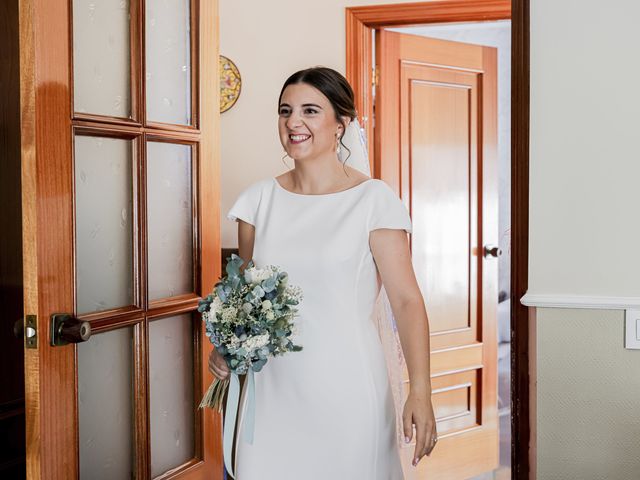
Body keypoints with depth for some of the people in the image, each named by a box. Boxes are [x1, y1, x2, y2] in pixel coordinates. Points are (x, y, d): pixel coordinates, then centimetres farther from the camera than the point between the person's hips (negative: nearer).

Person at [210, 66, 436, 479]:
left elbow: (406, 299, -10)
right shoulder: (259, 199, 4)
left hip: (345, 383, -3)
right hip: (272, 384, 3)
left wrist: (420, 392, -18)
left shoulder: (373, 199, -8)